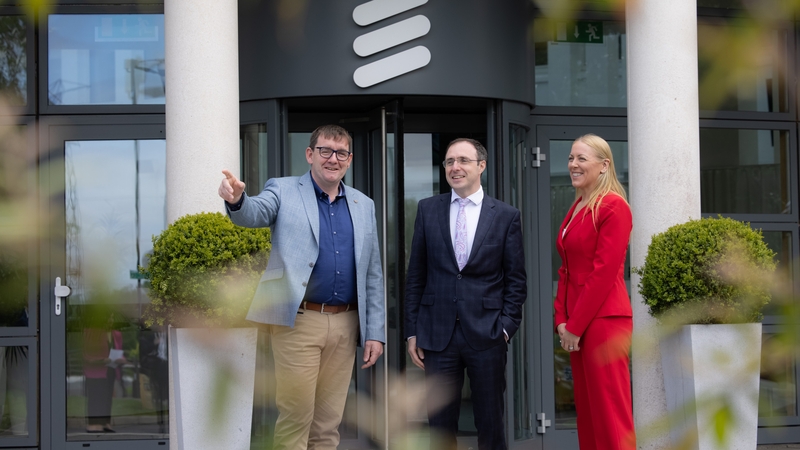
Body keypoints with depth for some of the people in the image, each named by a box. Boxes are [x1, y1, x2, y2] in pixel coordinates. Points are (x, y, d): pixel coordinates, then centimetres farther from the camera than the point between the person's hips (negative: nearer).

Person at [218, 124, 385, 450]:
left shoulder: (363, 206, 14)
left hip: (345, 325, 4)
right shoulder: (284, 191, 3)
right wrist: (236, 199, -42)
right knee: (295, 417, -6)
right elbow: (255, 213, -18)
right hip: (299, 322, -4)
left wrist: (375, 332, 7)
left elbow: (373, 274, 14)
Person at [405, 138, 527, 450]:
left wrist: (506, 327, -6)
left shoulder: (506, 216, 3)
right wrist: (412, 331, 4)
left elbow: (516, 280, 4)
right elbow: (415, 275, 8)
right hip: (438, 334, 1)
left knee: (490, 425, 5)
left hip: (486, 335, -1)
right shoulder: (428, 210, 7)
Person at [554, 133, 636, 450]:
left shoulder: (613, 207, -10)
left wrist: (576, 325, -14)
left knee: (610, 412, -7)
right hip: (576, 325, 9)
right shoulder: (576, 209, 16)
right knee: (587, 413, 11)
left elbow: (604, 272, -15)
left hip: (604, 320, -9)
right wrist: (561, 319, 5)